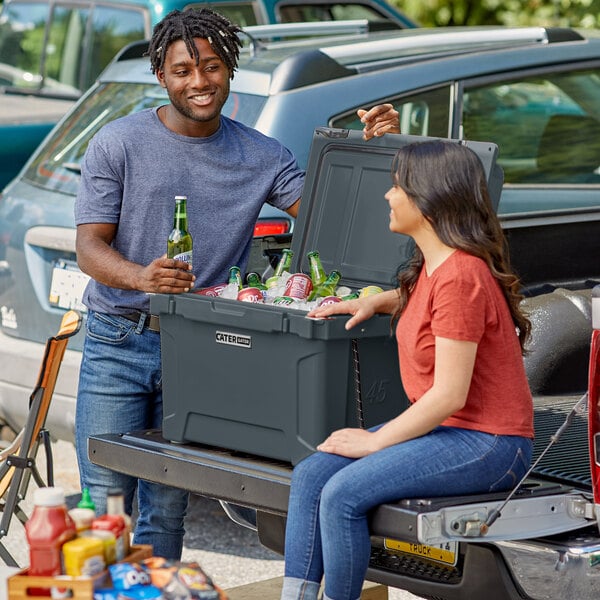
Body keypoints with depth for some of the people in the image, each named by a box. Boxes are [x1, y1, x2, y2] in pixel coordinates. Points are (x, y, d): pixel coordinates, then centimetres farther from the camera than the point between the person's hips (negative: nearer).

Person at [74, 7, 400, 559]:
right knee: (104, 499, -3)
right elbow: (89, 246, -7)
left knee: (167, 506, 7)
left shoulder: (261, 156, 6)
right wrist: (141, 277, -28)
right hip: (119, 342, -2)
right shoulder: (118, 144, -3)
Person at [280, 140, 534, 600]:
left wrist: (375, 442, -14)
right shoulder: (434, 265, 10)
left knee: (343, 495, -24)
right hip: (441, 427, 10)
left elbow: (448, 395, -22)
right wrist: (375, 302, 18)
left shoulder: (460, 276, -21)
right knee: (311, 476, -4)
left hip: (487, 445, -10)